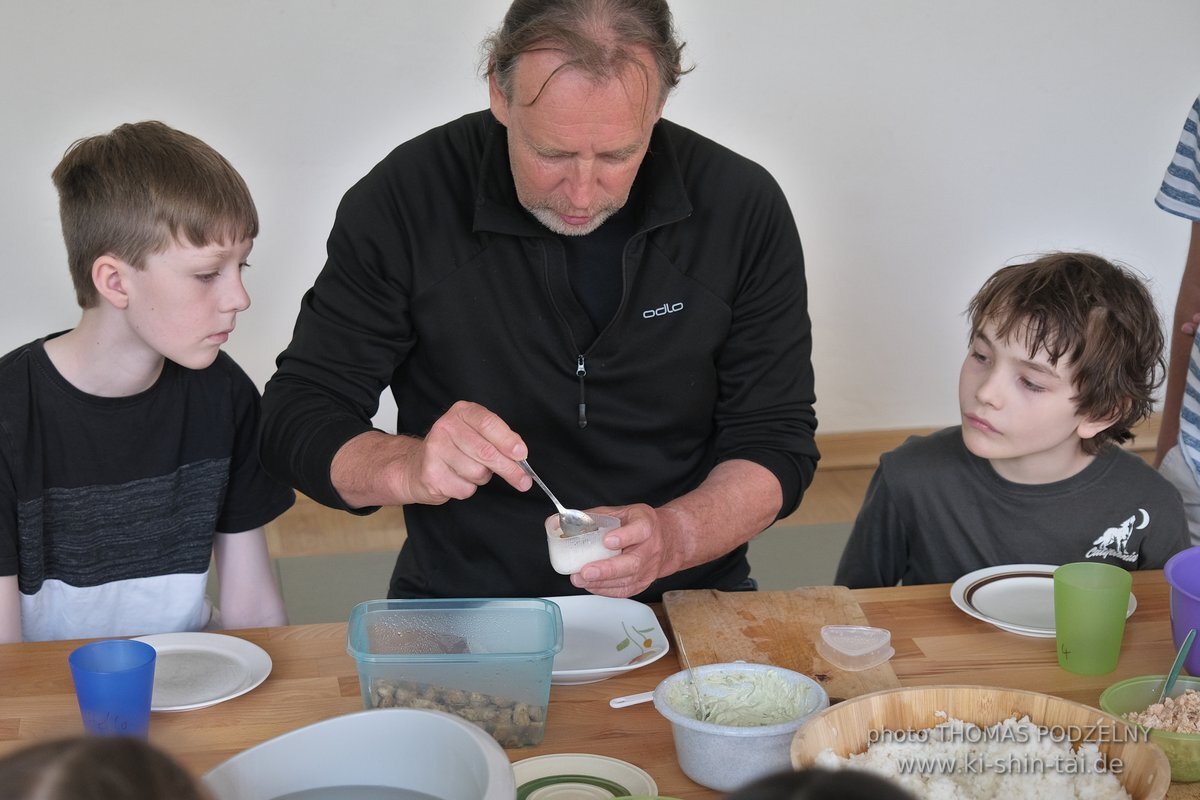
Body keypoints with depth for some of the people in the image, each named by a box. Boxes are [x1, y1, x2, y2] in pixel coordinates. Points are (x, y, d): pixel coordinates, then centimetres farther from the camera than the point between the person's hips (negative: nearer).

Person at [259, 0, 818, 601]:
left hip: (680, 604, 1)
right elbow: (295, 422, -6)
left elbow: (778, 442, -2)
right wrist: (409, 468, -28)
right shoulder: (403, 202, -10)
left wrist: (675, 536, -23)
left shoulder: (745, 208, -7)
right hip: (463, 608, -1)